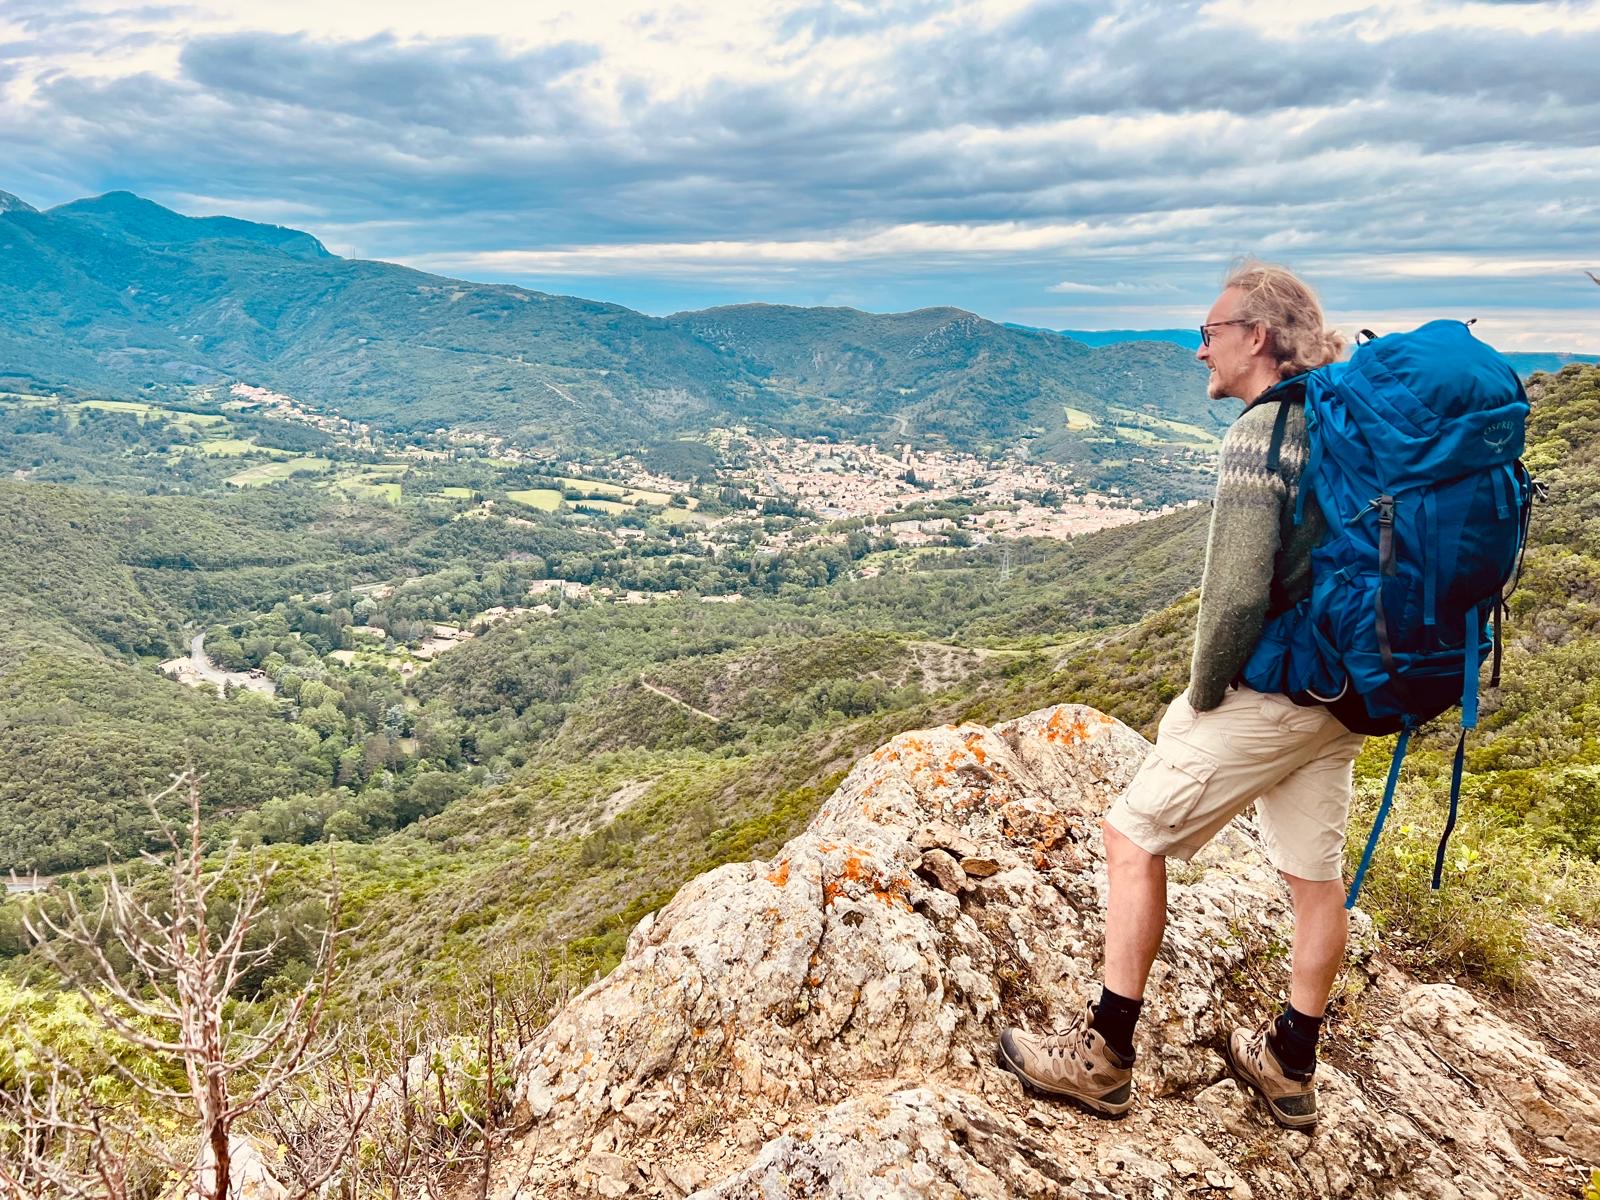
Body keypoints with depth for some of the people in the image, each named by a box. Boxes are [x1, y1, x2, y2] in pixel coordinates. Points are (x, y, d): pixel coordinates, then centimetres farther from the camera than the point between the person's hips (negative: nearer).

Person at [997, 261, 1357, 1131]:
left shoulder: (1261, 433, -19)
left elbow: (1236, 595, -27)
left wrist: (1203, 692, -12)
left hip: (1267, 691, -9)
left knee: (1134, 836, 3)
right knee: (1316, 872, 15)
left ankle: (1103, 1057, 11)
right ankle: (1290, 1067, 32)